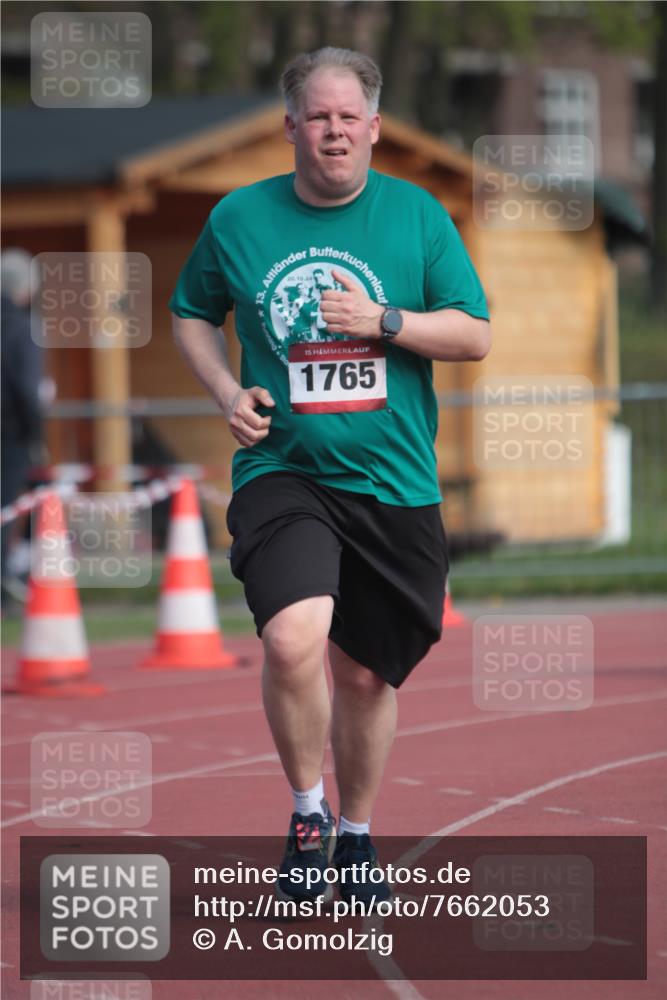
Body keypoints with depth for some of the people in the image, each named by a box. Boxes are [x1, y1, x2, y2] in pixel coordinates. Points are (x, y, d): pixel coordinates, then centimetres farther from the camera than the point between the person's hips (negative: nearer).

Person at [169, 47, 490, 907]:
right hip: (281, 472, -2)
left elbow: (475, 335, 2)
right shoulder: (239, 218, 2)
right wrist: (227, 392, 0)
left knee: (366, 673, 11)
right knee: (293, 641, -25)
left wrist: (384, 321, -13)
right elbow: (191, 314, 17)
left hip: (392, 482, 2)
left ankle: (357, 837, 33)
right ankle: (307, 813, -3)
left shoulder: (417, 214, 2)